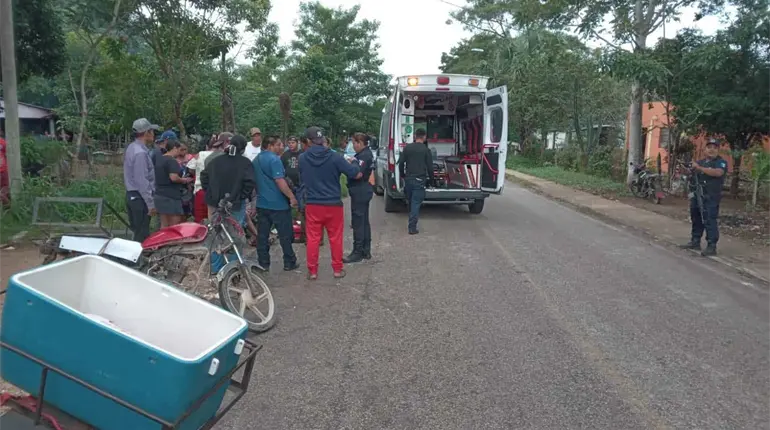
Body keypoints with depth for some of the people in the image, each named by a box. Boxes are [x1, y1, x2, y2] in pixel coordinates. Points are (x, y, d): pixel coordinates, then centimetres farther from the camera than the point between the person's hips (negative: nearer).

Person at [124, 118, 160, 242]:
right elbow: (142, 181, -22)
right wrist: (151, 204, -19)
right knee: (142, 235, -5)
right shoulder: (140, 153, -19)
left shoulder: (131, 148, 13)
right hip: (140, 197, -10)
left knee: (137, 231, 15)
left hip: (131, 195, 10)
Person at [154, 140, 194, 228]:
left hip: (159, 194, 9)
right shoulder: (172, 161, -14)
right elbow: (174, 177, -24)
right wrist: (184, 180, -7)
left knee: (164, 225, 11)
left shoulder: (159, 159, 15)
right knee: (175, 226, -4)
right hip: (171, 196, -9)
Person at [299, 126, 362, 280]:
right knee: (335, 238, 11)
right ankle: (338, 269, 19)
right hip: (333, 204, -1)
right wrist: (352, 164, 10)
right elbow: (357, 174, -9)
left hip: (312, 204, 1)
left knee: (313, 238, 9)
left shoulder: (302, 158, -4)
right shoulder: (334, 157, -12)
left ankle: (312, 271, 14)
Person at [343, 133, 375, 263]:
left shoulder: (364, 156, -17)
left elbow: (358, 173, -24)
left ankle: (358, 252, 0)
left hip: (359, 193, -11)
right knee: (364, 222, 15)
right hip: (364, 191, 11)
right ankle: (366, 251, 24)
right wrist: (352, 162, 2)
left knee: (358, 223, -5)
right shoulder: (367, 154, 14)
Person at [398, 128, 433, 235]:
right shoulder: (426, 150, -5)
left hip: (408, 179, 4)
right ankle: (412, 227, -7)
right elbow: (430, 167, -4)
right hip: (419, 180, -4)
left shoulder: (407, 148, 4)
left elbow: (401, 163, 6)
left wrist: (402, 175, 19)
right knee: (416, 203, -4)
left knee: (410, 201, 19)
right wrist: (431, 179, 10)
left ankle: (412, 221, 33)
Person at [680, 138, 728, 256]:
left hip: (710, 198, -8)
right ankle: (695, 242, 25)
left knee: (710, 222, -10)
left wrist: (700, 168, -26)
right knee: (696, 220, 15)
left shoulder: (721, 162, -4)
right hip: (696, 196, 8)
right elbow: (692, 176, 24)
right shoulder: (700, 162, 20)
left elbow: (718, 172, -25)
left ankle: (711, 246, -10)